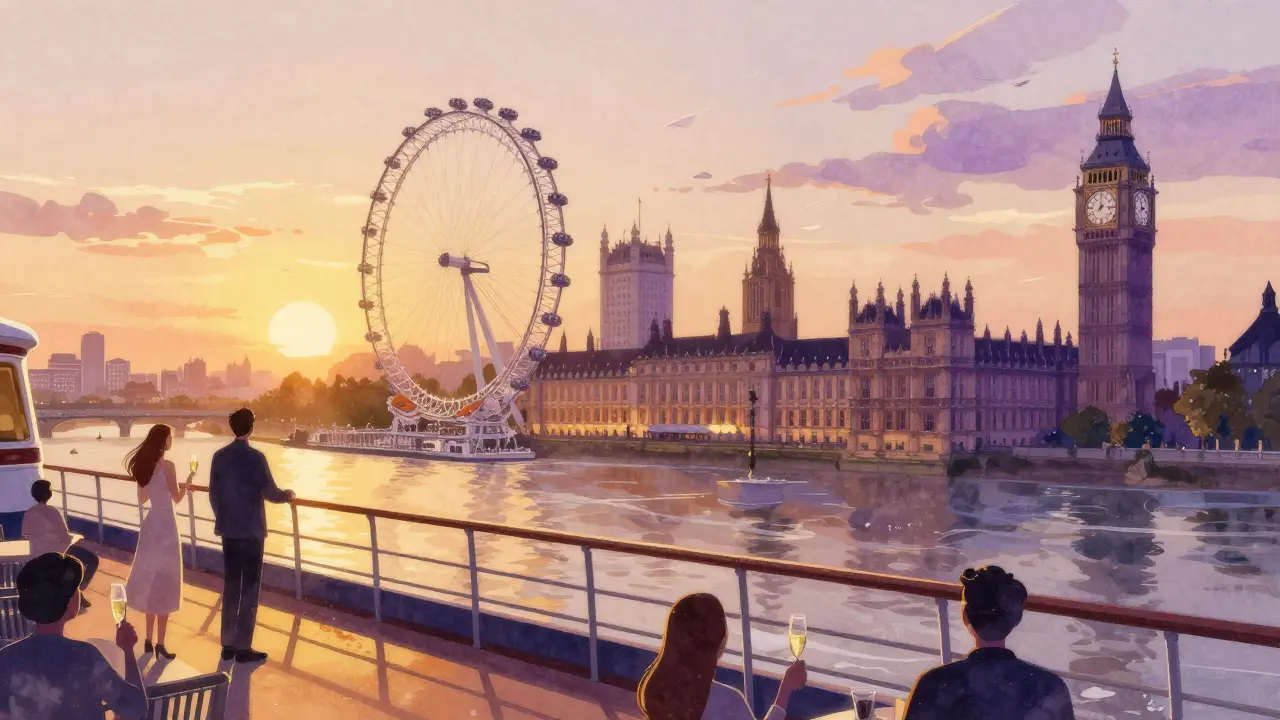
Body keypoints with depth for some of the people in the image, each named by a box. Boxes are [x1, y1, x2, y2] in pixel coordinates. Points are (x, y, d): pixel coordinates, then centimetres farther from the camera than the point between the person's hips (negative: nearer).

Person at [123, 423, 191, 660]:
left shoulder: (143, 465, 6)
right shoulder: (167, 465, -17)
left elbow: (142, 498, 14)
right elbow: (177, 497, -9)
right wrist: (188, 481, 7)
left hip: (151, 524, 7)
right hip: (165, 525, -7)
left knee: (151, 579, 15)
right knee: (165, 581, 0)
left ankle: (149, 640, 22)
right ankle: (160, 644, 3)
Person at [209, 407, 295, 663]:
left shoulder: (219, 456, 2)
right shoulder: (255, 457, -15)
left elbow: (213, 495, 8)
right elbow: (271, 494, -13)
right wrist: (288, 494, 7)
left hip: (228, 531, 6)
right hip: (251, 531, -6)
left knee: (230, 586, 13)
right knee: (250, 588, 2)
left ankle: (228, 645, 19)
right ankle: (243, 647, 5)